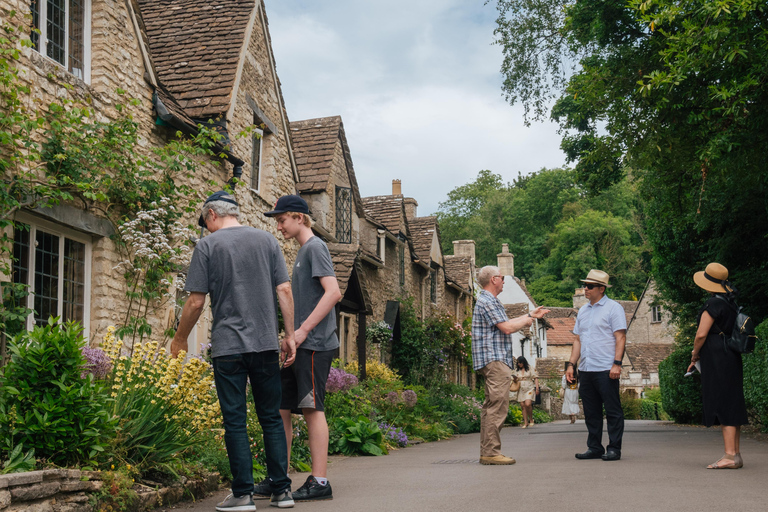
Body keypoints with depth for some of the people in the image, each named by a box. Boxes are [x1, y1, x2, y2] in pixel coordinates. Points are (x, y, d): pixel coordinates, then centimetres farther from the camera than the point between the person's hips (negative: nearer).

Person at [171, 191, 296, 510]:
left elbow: (196, 302, -3)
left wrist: (180, 339, 11)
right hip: (266, 343, 3)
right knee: (271, 418, 9)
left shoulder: (207, 245, -1)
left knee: (235, 421, 2)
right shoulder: (267, 241, 8)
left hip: (228, 346, -3)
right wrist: (290, 335, 9)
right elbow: (284, 291, 4)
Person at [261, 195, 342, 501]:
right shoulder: (303, 251, 20)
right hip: (300, 345, 9)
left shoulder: (315, 247, -7)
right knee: (281, 408, 9)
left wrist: (303, 330, -19)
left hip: (314, 344, -9)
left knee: (312, 408, -7)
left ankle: (319, 482, -2)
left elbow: (333, 292, -18)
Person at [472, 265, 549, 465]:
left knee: (490, 407, 10)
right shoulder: (487, 302, -12)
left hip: (495, 361, 11)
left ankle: (487, 452, 12)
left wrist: (531, 314, 29)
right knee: (497, 407, -12)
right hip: (494, 360, -11)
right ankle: (491, 452, -13)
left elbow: (507, 324, 27)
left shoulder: (491, 301, 22)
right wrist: (527, 321, -1)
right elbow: (507, 328, -16)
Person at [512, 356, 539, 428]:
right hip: (521, 390, 4)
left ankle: (531, 419, -2)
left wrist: (537, 388, -5)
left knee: (528, 404, -22)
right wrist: (514, 379, -7)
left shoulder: (530, 369, 4)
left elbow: (535, 378, 3)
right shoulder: (517, 371, 14)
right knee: (523, 406, -1)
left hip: (529, 389, -4)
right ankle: (525, 422, 4)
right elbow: (515, 380, 17)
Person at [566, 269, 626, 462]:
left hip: (606, 370, -7)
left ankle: (614, 449, 4)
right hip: (586, 370, 7)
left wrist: (617, 363, -17)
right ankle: (594, 448, 17)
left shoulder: (613, 308, -2)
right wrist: (571, 364, 13)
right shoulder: (583, 311, 18)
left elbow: (620, 337, -8)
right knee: (591, 412, 9)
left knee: (612, 411, -2)